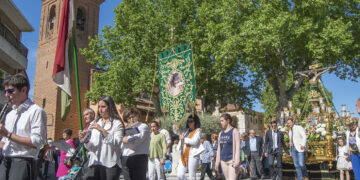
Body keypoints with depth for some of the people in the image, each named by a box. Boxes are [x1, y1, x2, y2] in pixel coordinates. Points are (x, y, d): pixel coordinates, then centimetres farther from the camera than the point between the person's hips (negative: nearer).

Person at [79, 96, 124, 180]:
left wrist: (102, 130, -16)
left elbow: (117, 143, -12)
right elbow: (90, 147, 14)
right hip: (94, 164, 4)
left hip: (110, 165, -4)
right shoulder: (94, 123, 14)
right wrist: (85, 140, -7)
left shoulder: (117, 124, 1)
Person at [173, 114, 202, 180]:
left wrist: (184, 139, -8)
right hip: (184, 156, 6)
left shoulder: (198, 131, -2)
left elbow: (195, 141, -14)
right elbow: (176, 131, 21)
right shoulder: (186, 130, 16)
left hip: (193, 156, -6)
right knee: (179, 175, 2)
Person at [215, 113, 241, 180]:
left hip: (232, 160, -6)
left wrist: (236, 161, -16)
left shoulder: (234, 131, -3)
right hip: (223, 161, 6)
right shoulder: (221, 133, 15)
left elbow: (237, 147, -9)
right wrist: (217, 161, 13)